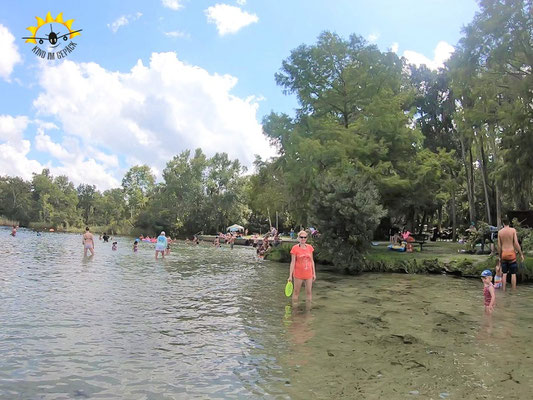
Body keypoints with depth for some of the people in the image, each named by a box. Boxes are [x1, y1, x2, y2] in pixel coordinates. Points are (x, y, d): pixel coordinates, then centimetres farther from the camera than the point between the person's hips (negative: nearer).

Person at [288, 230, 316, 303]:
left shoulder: (310, 247, 4)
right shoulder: (295, 248, -8)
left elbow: (312, 261, 10)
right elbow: (292, 262, -8)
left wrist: (314, 273, 7)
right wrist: (290, 276, -11)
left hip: (308, 274, 4)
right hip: (298, 274, -3)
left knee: (309, 292, 9)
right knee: (296, 292, 7)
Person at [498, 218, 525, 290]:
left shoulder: (500, 232, 2)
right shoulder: (513, 230, -6)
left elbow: (499, 246, 4)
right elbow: (516, 243, -10)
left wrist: (500, 257, 13)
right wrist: (521, 254, -3)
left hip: (503, 254, 3)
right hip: (511, 254, -3)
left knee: (504, 273, 11)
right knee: (513, 273, 3)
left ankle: (504, 290, 12)